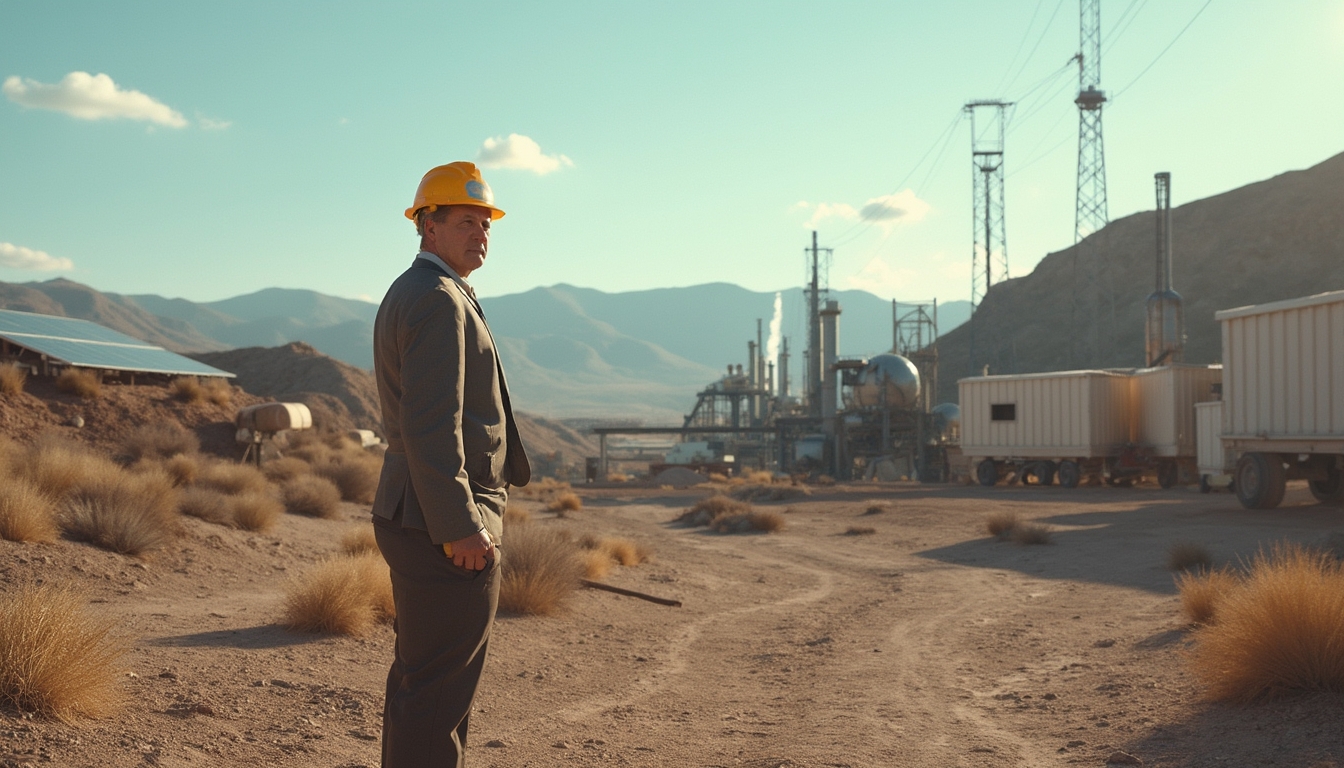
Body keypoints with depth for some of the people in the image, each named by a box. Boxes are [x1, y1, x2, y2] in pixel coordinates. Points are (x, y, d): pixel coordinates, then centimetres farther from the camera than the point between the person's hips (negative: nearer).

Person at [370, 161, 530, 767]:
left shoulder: (405, 295, 19)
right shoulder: (438, 299, -14)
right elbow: (431, 425, -23)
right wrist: (460, 527, -23)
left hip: (417, 522, 11)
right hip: (447, 532, -11)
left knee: (417, 678, 18)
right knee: (440, 690, -6)